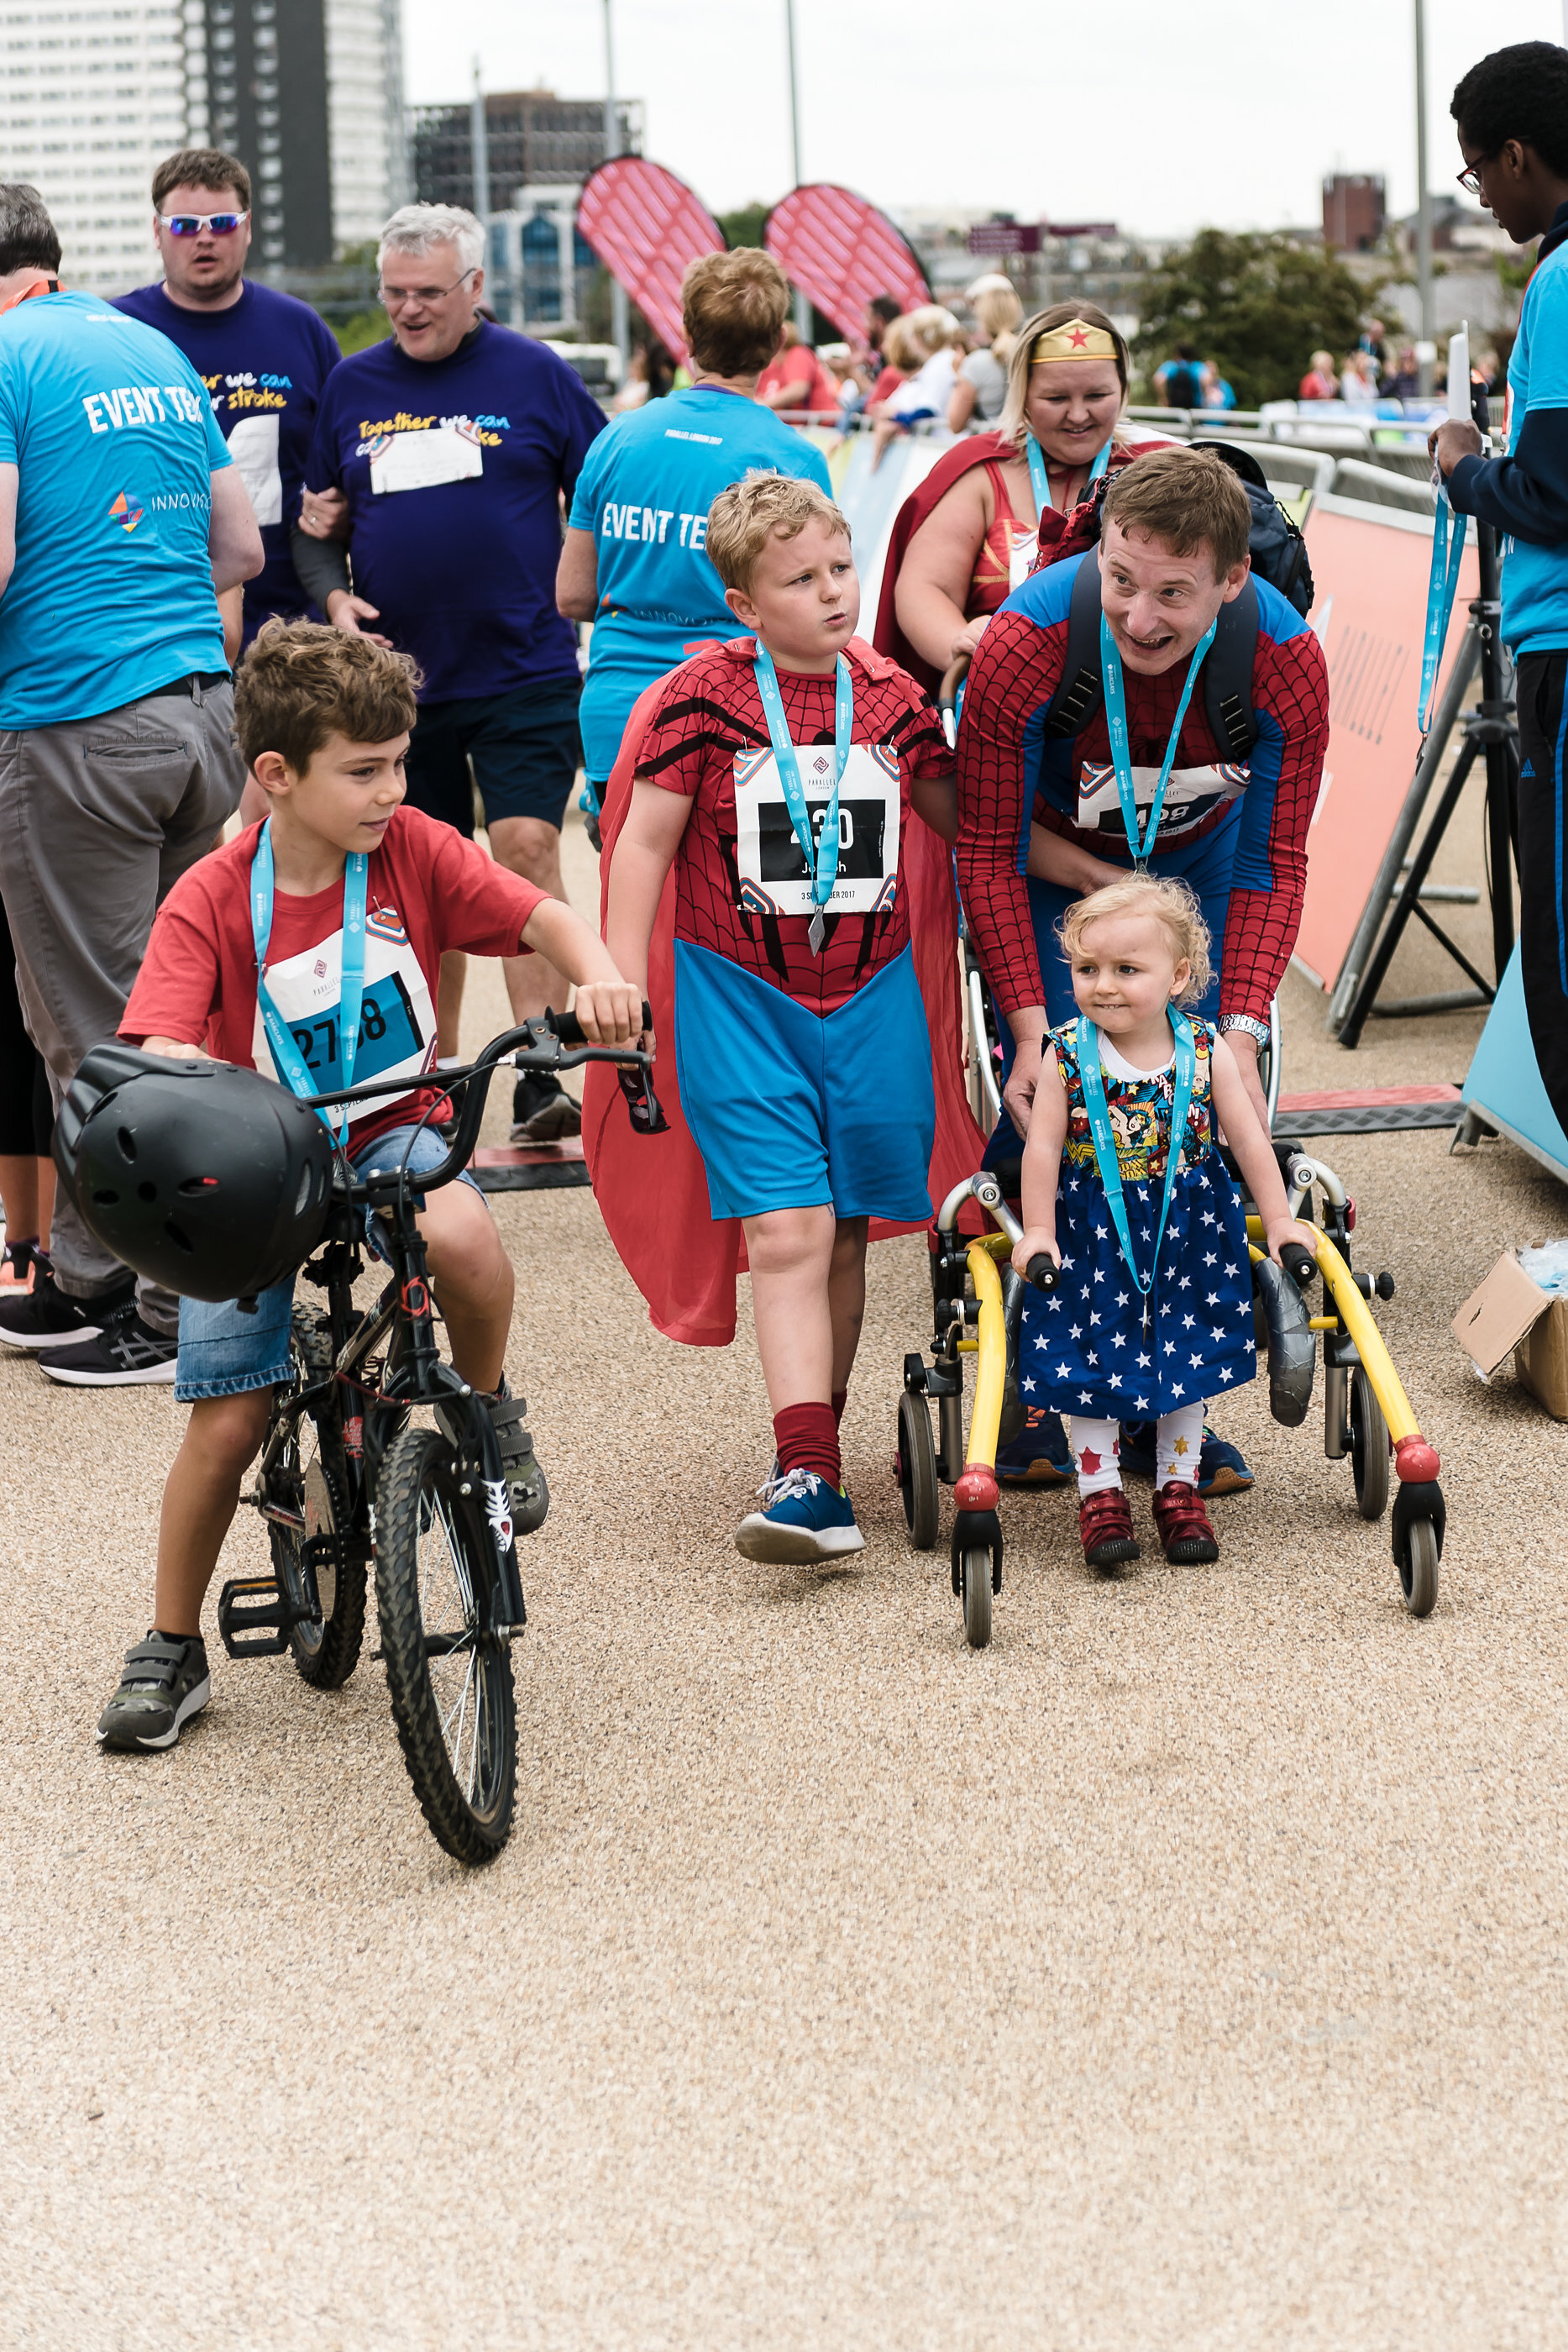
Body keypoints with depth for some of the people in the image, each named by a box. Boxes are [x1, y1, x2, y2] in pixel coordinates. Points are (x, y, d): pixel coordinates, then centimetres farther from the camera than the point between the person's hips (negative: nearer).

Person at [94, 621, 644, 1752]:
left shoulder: (413, 850, -8)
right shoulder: (210, 903, -15)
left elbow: (544, 915, -8)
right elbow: (160, 1049, -26)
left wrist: (600, 979, -31)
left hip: (394, 1132, 1)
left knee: (461, 1235, -36)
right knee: (227, 1424, -4)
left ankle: (488, 1407, -4)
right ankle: (172, 1650, 17)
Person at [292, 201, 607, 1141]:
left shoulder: (533, 374, 0)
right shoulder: (353, 385, 9)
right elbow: (319, 517, 16)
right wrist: (333, 593, -1)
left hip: (525, 672, -3)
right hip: (398, 677, 4)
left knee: (526, 850, -14)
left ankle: (540, 1078, -14)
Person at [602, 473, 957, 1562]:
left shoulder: (890, 696, 4)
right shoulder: (705, 697, -8)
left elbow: (962, 817, 17)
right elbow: (645, 841, -3)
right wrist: (620, 984, -6)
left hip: (869, 1000, 4)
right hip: (741, 999, -4)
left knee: (845, 1238, 9)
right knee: (787, 1234, -13)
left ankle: (811, 1456, 23)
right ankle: (810, 1478, -16)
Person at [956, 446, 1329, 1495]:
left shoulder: (1286, 660, -28)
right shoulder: (1025, 643, -34)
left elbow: (1271, 866, -16)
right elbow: (990, 853, -22)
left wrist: (1241, 1033, -25)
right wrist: (1030, 1029, -28)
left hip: (1196, 870, 2)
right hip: (1049, 864, -2)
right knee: (1039, 1105, -14)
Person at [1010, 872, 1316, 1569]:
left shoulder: (1206, 1052, -9)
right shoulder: (1067, 1055, -13)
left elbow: (1249, 1139, -2)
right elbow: (1044, 1146, -10)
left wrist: (1279, 1220, 0)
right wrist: (1037, 1231, -12)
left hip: (1186, 1225, 1)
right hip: (1093, 1230, -1)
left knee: (1185, 1356, 8)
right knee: (1090, 1359, 0)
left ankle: (1179, 1490, 20)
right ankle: (1100, 1496, 10)